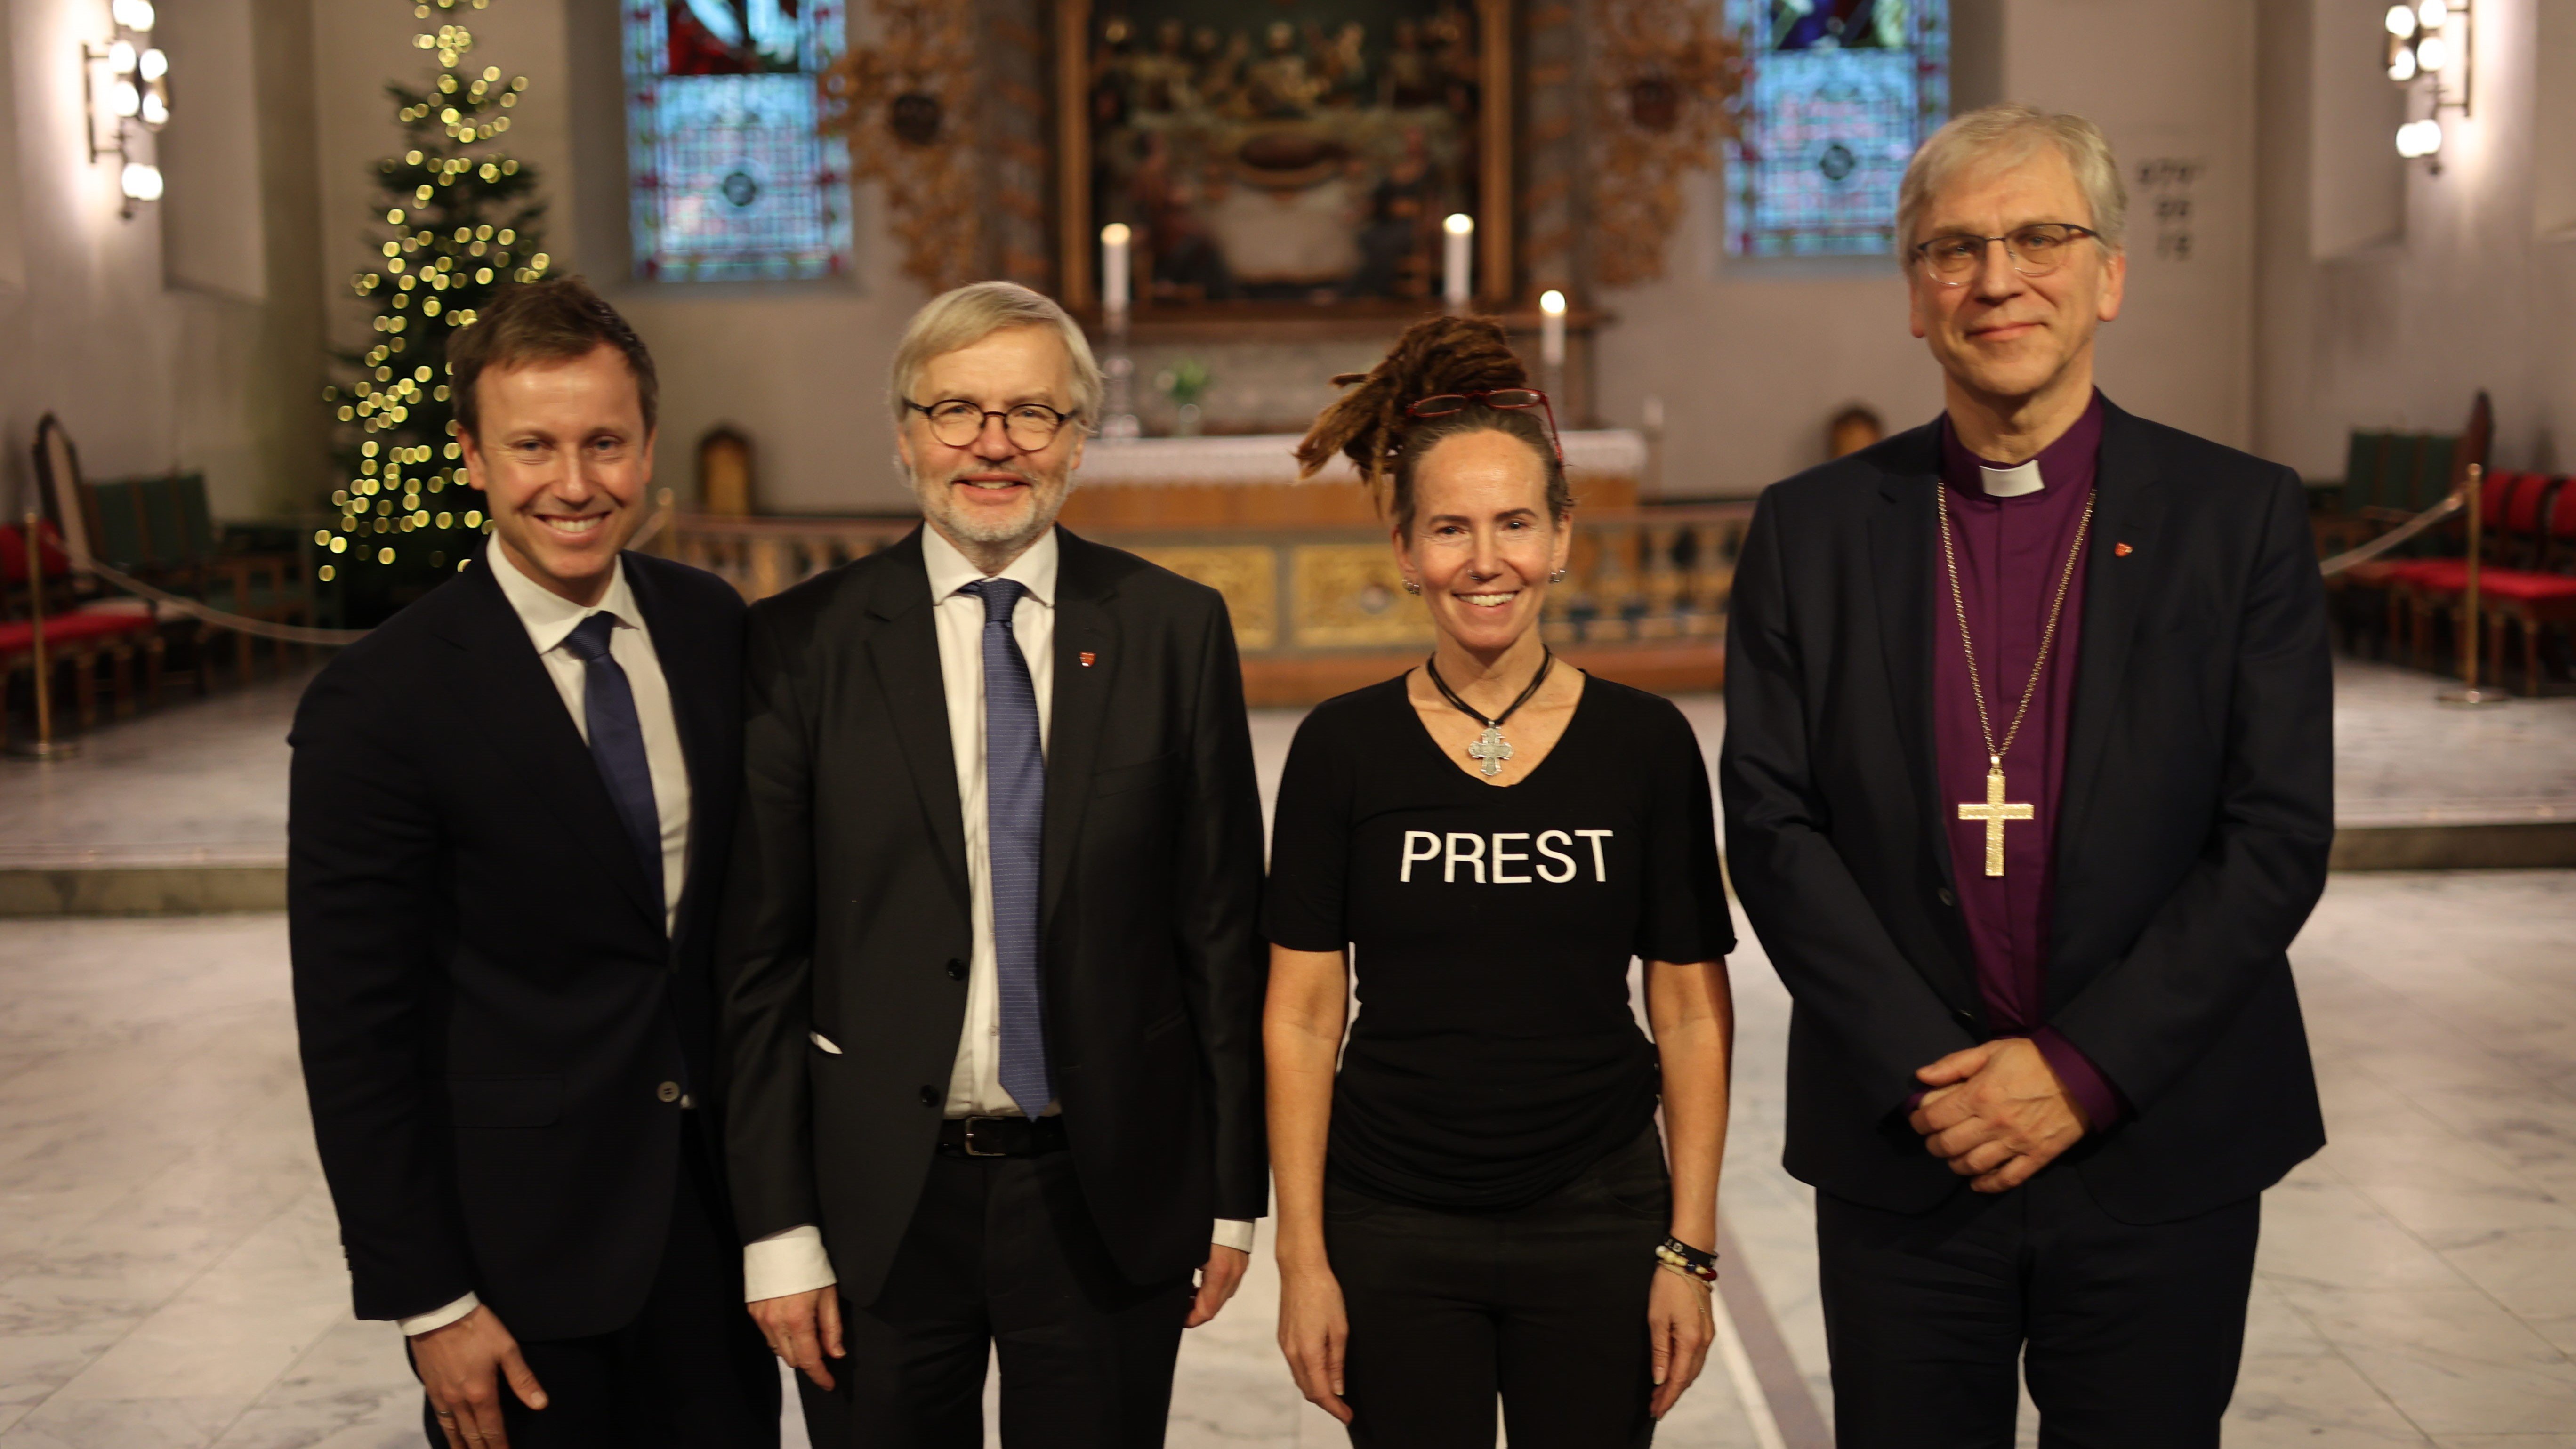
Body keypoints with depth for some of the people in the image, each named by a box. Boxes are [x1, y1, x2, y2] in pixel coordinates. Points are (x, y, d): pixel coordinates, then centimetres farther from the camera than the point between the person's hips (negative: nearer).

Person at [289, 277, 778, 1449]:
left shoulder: (714, 628, 1)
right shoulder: (378, 704, -15)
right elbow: (354, 1033, -12)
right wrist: (429, 1303, -11)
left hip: (718, 1205, 5)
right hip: (521, 1247, -4)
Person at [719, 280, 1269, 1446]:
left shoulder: (1175, 629, 0)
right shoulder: (802, 644, -3)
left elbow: (1222, 923, 2)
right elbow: (758, 953, -2)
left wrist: (1235, 1190, 3)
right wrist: (778, 1229, -4)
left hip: (1112, 1195, 1)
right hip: (880, 1204, 0)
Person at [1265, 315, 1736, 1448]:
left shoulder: (1646, 743, -2)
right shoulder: (1342, 748, -3)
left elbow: (1693, 1016, 1)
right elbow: (1302, 1019, -1)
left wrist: (1689, 1251, -2)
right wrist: (1302, 1258, -4)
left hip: (1596, 1225, 0)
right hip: (1391, 1236, 0)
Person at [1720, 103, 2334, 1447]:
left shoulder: (2241, 516, -1)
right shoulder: (1811, 529, 2)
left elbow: (2281, 833, -5)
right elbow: (1770, 827, -2)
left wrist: (2083, 1073, -13)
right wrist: (1926, 1075, -12)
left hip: (2160, 1150, 0)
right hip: (1899, 1152, 1)